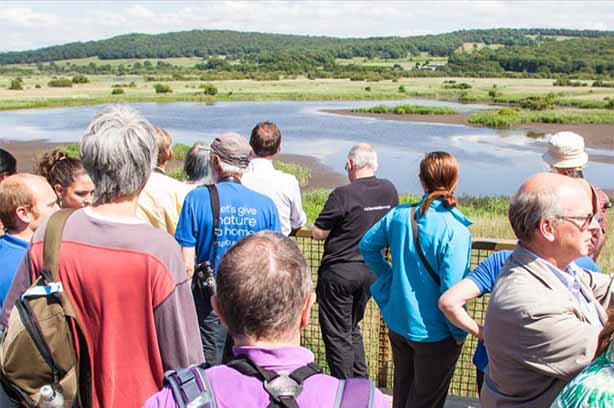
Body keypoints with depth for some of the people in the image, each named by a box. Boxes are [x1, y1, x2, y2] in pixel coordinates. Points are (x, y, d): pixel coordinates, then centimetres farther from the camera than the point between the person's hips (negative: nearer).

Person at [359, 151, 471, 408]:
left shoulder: (399, 215, -8)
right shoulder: (455, 231, -24)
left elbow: (367, 245, 6)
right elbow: (451, 291, -25)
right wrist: (459, 333, -10)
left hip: (398, 323, 5)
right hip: (434, 334, -5)